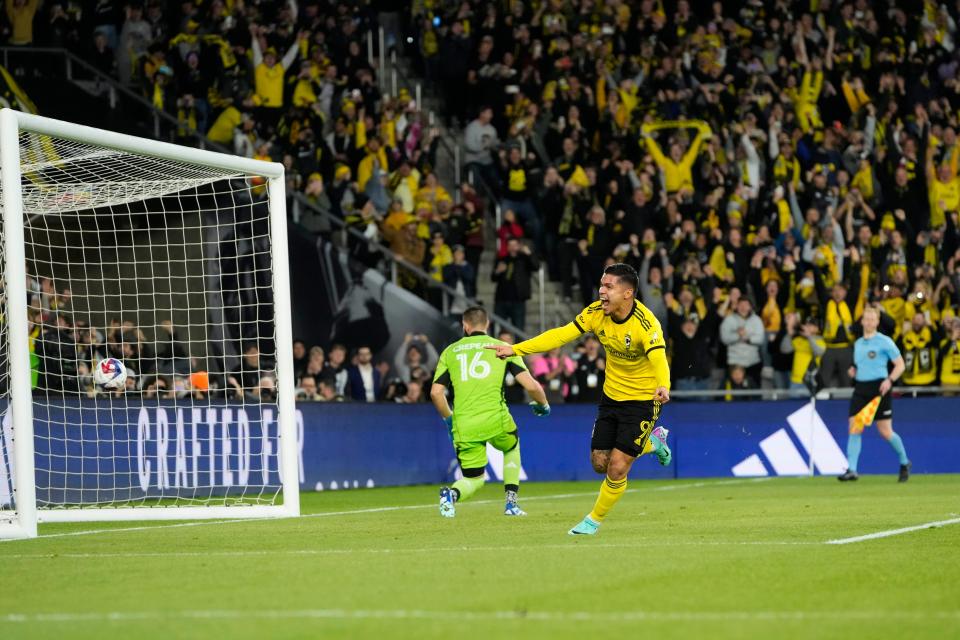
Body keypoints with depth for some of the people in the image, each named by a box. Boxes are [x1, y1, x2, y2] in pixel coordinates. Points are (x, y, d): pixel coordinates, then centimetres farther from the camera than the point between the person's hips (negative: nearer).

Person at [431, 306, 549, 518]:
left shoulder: (450, 351, 14)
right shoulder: (502, 348, 9)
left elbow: (435, 392, 7)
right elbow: (530, 385, -1)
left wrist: (449, 419, 23)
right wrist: (543, 405, 19)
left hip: (464, 426, 1)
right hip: (495, 418, -1)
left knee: (474, 479, 16)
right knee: (512, 448, 34)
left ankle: (453, 493, -19)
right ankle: (511, 504, 23)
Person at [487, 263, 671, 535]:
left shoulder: (645, 324, -28)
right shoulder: (596, 313, -11)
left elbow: (659, 359, -42)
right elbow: (561, 335, -12)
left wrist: (662, 387, -64)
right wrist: (515, 349, -20)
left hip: (643, 399, -6)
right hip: (611, 396, 6)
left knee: (617, 468, -8)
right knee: (600, 463, 9)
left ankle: (595, 520, 19)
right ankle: (653, 442, 35)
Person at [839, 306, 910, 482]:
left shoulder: (885, 342, -4)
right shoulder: (858, 343, 14)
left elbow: (900, 365, -4)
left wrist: (890, 380, -19)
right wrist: (854, 371, 6)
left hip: (879, 388, -5)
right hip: (860, 388, 5)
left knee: (885, 432, -2)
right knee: (854, 429, -8)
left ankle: (904, 463, 21)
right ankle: (851, 470, -10)